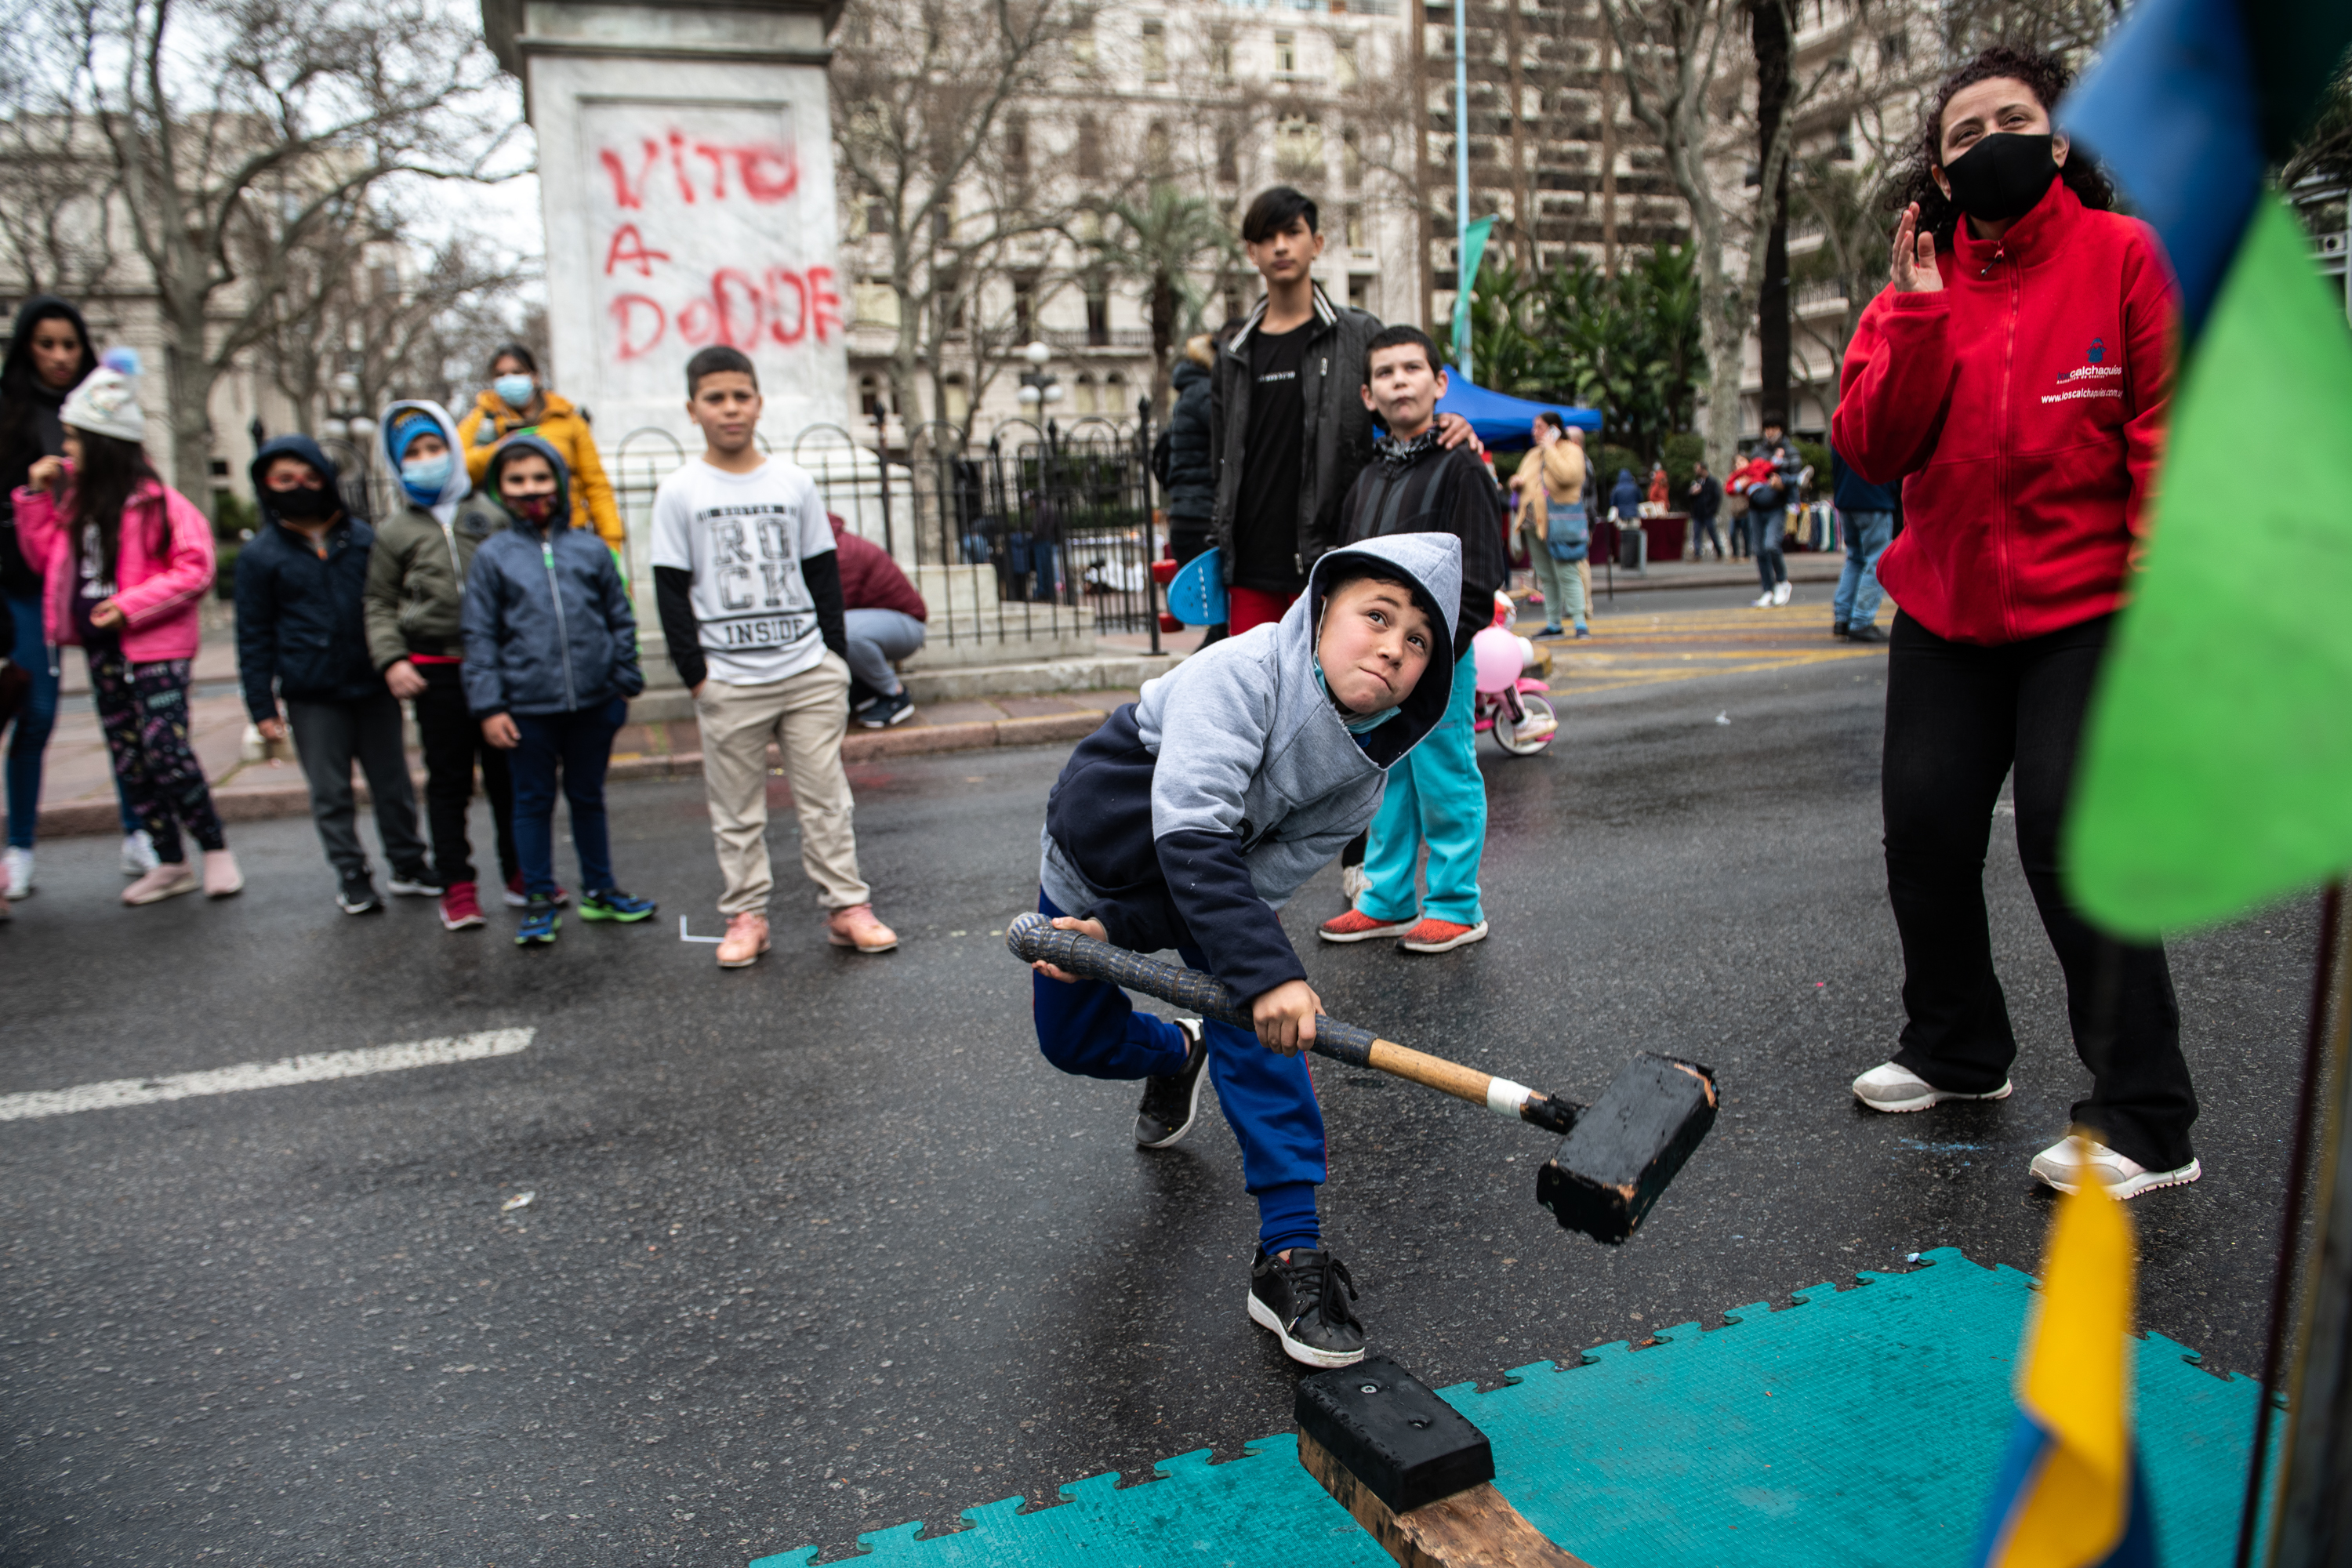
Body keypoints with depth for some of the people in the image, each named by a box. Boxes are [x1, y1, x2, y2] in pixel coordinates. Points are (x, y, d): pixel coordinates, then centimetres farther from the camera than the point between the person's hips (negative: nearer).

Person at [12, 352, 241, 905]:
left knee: (166, 750, -11)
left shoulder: (155, 502, -10)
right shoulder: (74, 498, 11)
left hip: (154, 647, -7)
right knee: (129, 760, 9)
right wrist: (36, 497, 7)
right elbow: (46, 560, 18)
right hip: (102, 649, 8)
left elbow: (195, 569, -14)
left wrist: (130, 605, -19)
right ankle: (171, 864, 17)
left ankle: (216, 850, 5)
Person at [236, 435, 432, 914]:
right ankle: (352, 876, 17)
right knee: (331, 793, 5)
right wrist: (262, 707, 0)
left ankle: (408, 866, 22)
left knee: (393, 784, 9)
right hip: (312, 697, -1)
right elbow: (255, 636, 4)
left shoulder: (362, 537, 6)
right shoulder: (260, 555, 2)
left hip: (373, 688, 1)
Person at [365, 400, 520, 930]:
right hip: (435, 671, 0)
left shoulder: (490, 514, 8)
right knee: (448, 781, 4)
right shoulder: (395, 531, 9)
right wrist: (390, 660, -3)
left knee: (509, 774, 7)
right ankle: (457, 886, 12)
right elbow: (379, 603, 11)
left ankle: (522, 873, 19)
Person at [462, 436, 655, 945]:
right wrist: (488, 706, -5)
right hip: (527, 707, -1)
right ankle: (539, 901, 21)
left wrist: (625, 681, 6)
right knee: (533, 802, 9)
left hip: (594, 702, 1)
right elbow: (479, 636, 0)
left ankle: (599, 891, 28)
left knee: (588, 797, 15)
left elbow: (621, 621, 10)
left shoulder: (590, 549, 3)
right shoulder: (492, 555, 0)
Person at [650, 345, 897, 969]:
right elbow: (671, 590, 1)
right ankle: (745, 915, 16)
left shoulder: (795, 482, 8)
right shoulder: (680, 492, 1)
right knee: (736, 807, 6)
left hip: (810, 670, 1)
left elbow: (823, 571, 11)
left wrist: (835, 653, 5)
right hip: (728, 679, -1)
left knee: (825, 796, 5)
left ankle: (846, 906, 13)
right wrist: (693, 671, -5)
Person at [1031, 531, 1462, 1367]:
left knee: (1253, 1018, -25)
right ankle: (1175, 1054, 47)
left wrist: (1120, 930, -28)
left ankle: (1290, 1254, -19)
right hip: (1098, 852, -1)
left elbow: (1260, 881, -20)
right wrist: (1270, 971, -56)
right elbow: (1192, 838, -46)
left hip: (1216, 875, 2)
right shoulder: (1241, 673, -37)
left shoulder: (1366, 774, -21)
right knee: (1074, 1041, 13)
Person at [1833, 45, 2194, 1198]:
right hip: (1945, 608, 5)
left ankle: (2147, 1125, 2)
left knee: (2073, 839, -11)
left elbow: (2171, 431, -7)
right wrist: (1919, 315, -13)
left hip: (2083, 608, -4)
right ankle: (1957, 1052, 30)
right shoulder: (1915, 286, 7)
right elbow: (1869, 452, -4)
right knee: (1923, 824, 8)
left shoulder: (2121, 254, -2)